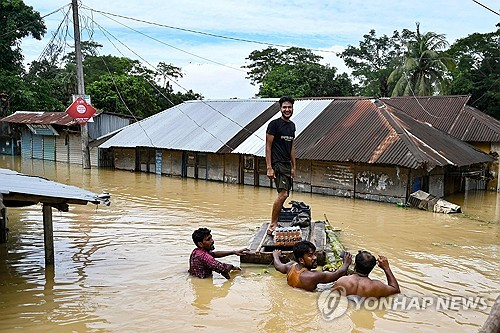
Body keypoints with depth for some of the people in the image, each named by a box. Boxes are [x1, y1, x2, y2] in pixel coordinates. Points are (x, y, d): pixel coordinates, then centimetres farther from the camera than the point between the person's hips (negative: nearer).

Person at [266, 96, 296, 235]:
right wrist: (269, 168, -17)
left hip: (287, 164, 9)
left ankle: (275, 223, 19)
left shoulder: (292, 125, 15)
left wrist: (293, 167, 19)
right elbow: (268, 146, -10)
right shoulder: (274, 124, -8)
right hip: (277, 163, -9)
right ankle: (272, 225, -8)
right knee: (283, 194, -17)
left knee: (284, 194, 9)